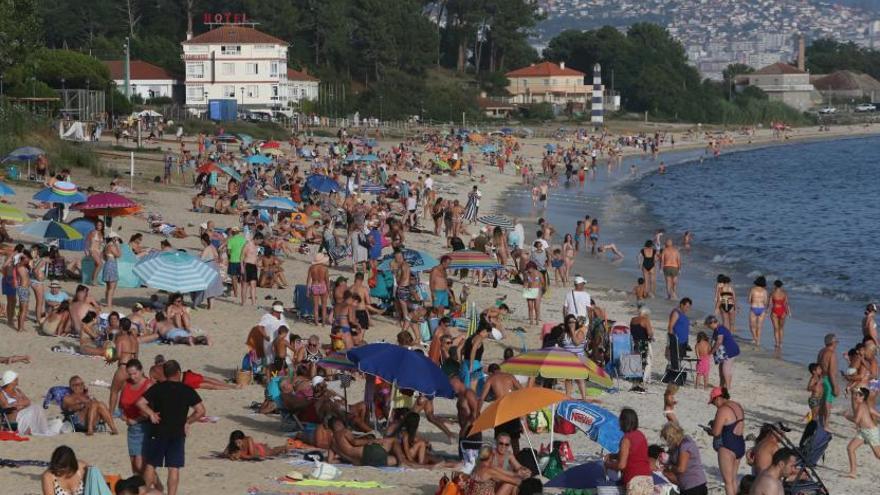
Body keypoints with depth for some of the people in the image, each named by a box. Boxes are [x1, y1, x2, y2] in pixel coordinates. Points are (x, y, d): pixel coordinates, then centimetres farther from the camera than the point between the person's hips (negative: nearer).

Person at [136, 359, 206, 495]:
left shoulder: (157, 388, -4)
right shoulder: (187, 390, -2)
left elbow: (140, 403, -13)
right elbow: (201, 411, -4)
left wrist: (151, 414, -1)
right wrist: (187, 421, 6)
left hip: (158, 433, 0)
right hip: (178, 433, 0)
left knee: (150, 465, 11)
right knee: (174, 468, 3)